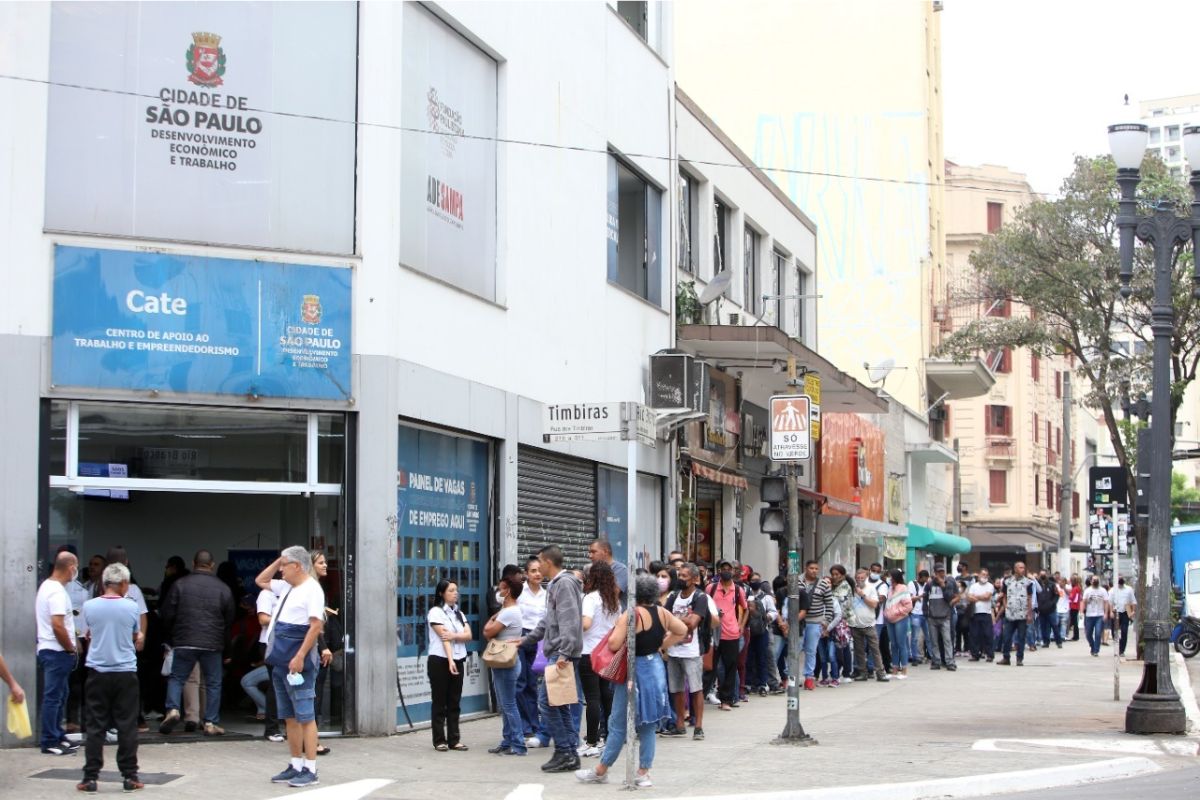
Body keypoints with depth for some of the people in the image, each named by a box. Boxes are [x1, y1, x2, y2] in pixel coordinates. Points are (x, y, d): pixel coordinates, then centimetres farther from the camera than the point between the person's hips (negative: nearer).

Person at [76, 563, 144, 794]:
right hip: (125, 672, -1)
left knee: (96, 726, 5)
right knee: (127, 726, 5)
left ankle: (90, 777, 5)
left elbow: (89, 633, 12)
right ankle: (130, 776, 7)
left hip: (98, 672, 1)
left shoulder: (89, 606, -3)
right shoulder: (131, 607, -6)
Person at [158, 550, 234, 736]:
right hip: (213, 643, 0)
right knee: (213, 682, 8)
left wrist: (175, 631, 19)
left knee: (177, 677, 11)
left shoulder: (180, 584, -2)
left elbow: (167, 614, 0)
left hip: (184, 642, 0)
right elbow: (229, 618, 8)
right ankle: (211, 723, 6)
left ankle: (173, 710, -11)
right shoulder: (223, 588, 1)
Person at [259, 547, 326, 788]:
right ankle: (296, 766, 19)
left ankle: (310, 770, -6)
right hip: (280, 662, 9)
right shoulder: (287, 588, 16)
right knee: (289, 718, 12)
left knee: (305, 717, -7)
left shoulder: (311, 589, -12)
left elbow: (316, 625, -19)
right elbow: (260, 580, 31)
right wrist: (278, 561, 15)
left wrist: (300, 657, -24)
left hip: (298, 663, -9)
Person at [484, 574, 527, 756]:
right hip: (501, 663, 11)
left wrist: (491, 620, 1)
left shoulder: (509, 612, -17)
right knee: (505, 705, 14)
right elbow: (487, 632, 13)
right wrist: (493, 620, -8)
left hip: (506, 664, -11)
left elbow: (488, 632, -18)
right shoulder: (506, 610, 16)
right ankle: (507, 742, 19)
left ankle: (518, 745, -8)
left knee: (508, 705, -9)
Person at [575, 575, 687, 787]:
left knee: (618, 724, 4)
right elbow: (682, 631, 16)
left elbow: (614, 645, -22)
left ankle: (601, 771, 16)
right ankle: (643, 774, 12)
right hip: (656, 668, 7)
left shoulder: (631, 615, -19)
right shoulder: (662, 613, 2)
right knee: (648, 726, 11)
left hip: (635, 672, -7)